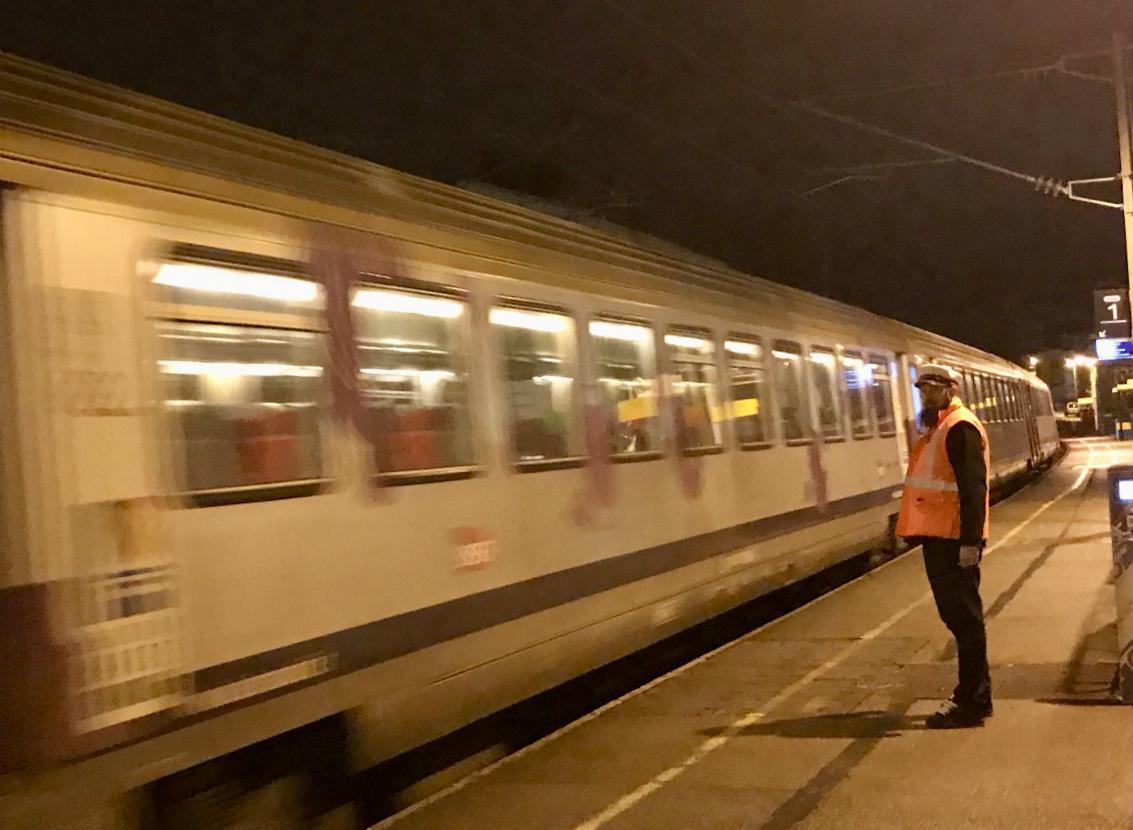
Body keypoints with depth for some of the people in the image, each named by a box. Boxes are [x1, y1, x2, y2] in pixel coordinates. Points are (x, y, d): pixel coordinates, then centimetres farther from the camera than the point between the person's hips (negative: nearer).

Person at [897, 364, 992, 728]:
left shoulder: (959, 428, -13)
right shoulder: (938, 428, 18)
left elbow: (973, 488, -21)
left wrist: (970, 541, -26)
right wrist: (916, 529, 20)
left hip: (953, 540, -10)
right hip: (938, 538, 10)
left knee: (963, 617, -3)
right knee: (956, 615, 16)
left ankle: (972, 702, 4)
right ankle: (972, 693, 27)